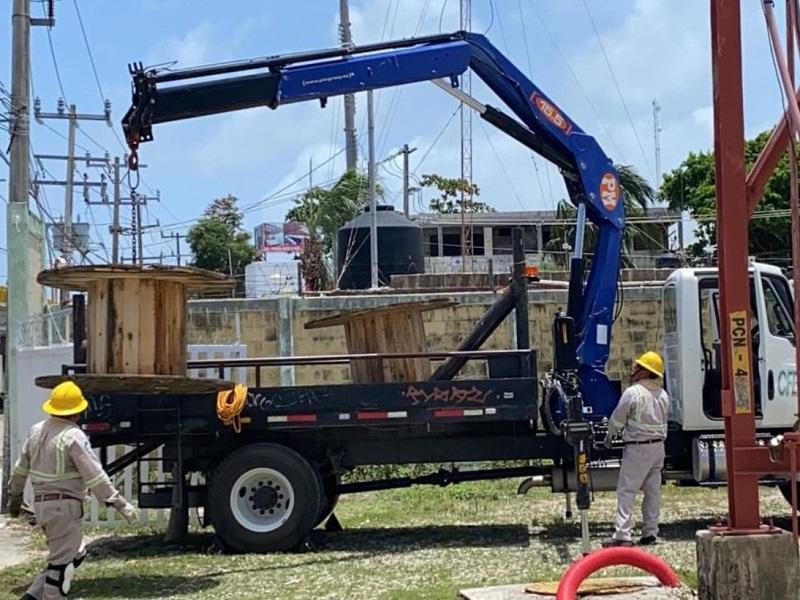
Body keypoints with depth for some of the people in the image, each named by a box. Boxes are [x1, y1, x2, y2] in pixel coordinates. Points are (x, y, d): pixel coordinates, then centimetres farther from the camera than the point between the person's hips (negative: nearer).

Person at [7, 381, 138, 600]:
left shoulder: (37, 430, 10)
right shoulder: (74, 436, -14)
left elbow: (20, 469, 18)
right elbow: (95, 476, -17)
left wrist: (14, 496, 31)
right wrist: (120, 504, -13)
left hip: (41, 504, 8)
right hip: (64, 505, -8)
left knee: (76, 554, 16)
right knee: (63, 561, -2)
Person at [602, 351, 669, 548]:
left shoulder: (633, 393, -14)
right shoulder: (663, 395, 9)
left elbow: (617, 418, -5)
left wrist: (609, 437, 12)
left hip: (637, 448, -7)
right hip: (658, 446, 7)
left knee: (626, 491, -6)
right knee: (653, 491, 12)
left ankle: (622, 535, -11)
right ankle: (650, 533, 15)